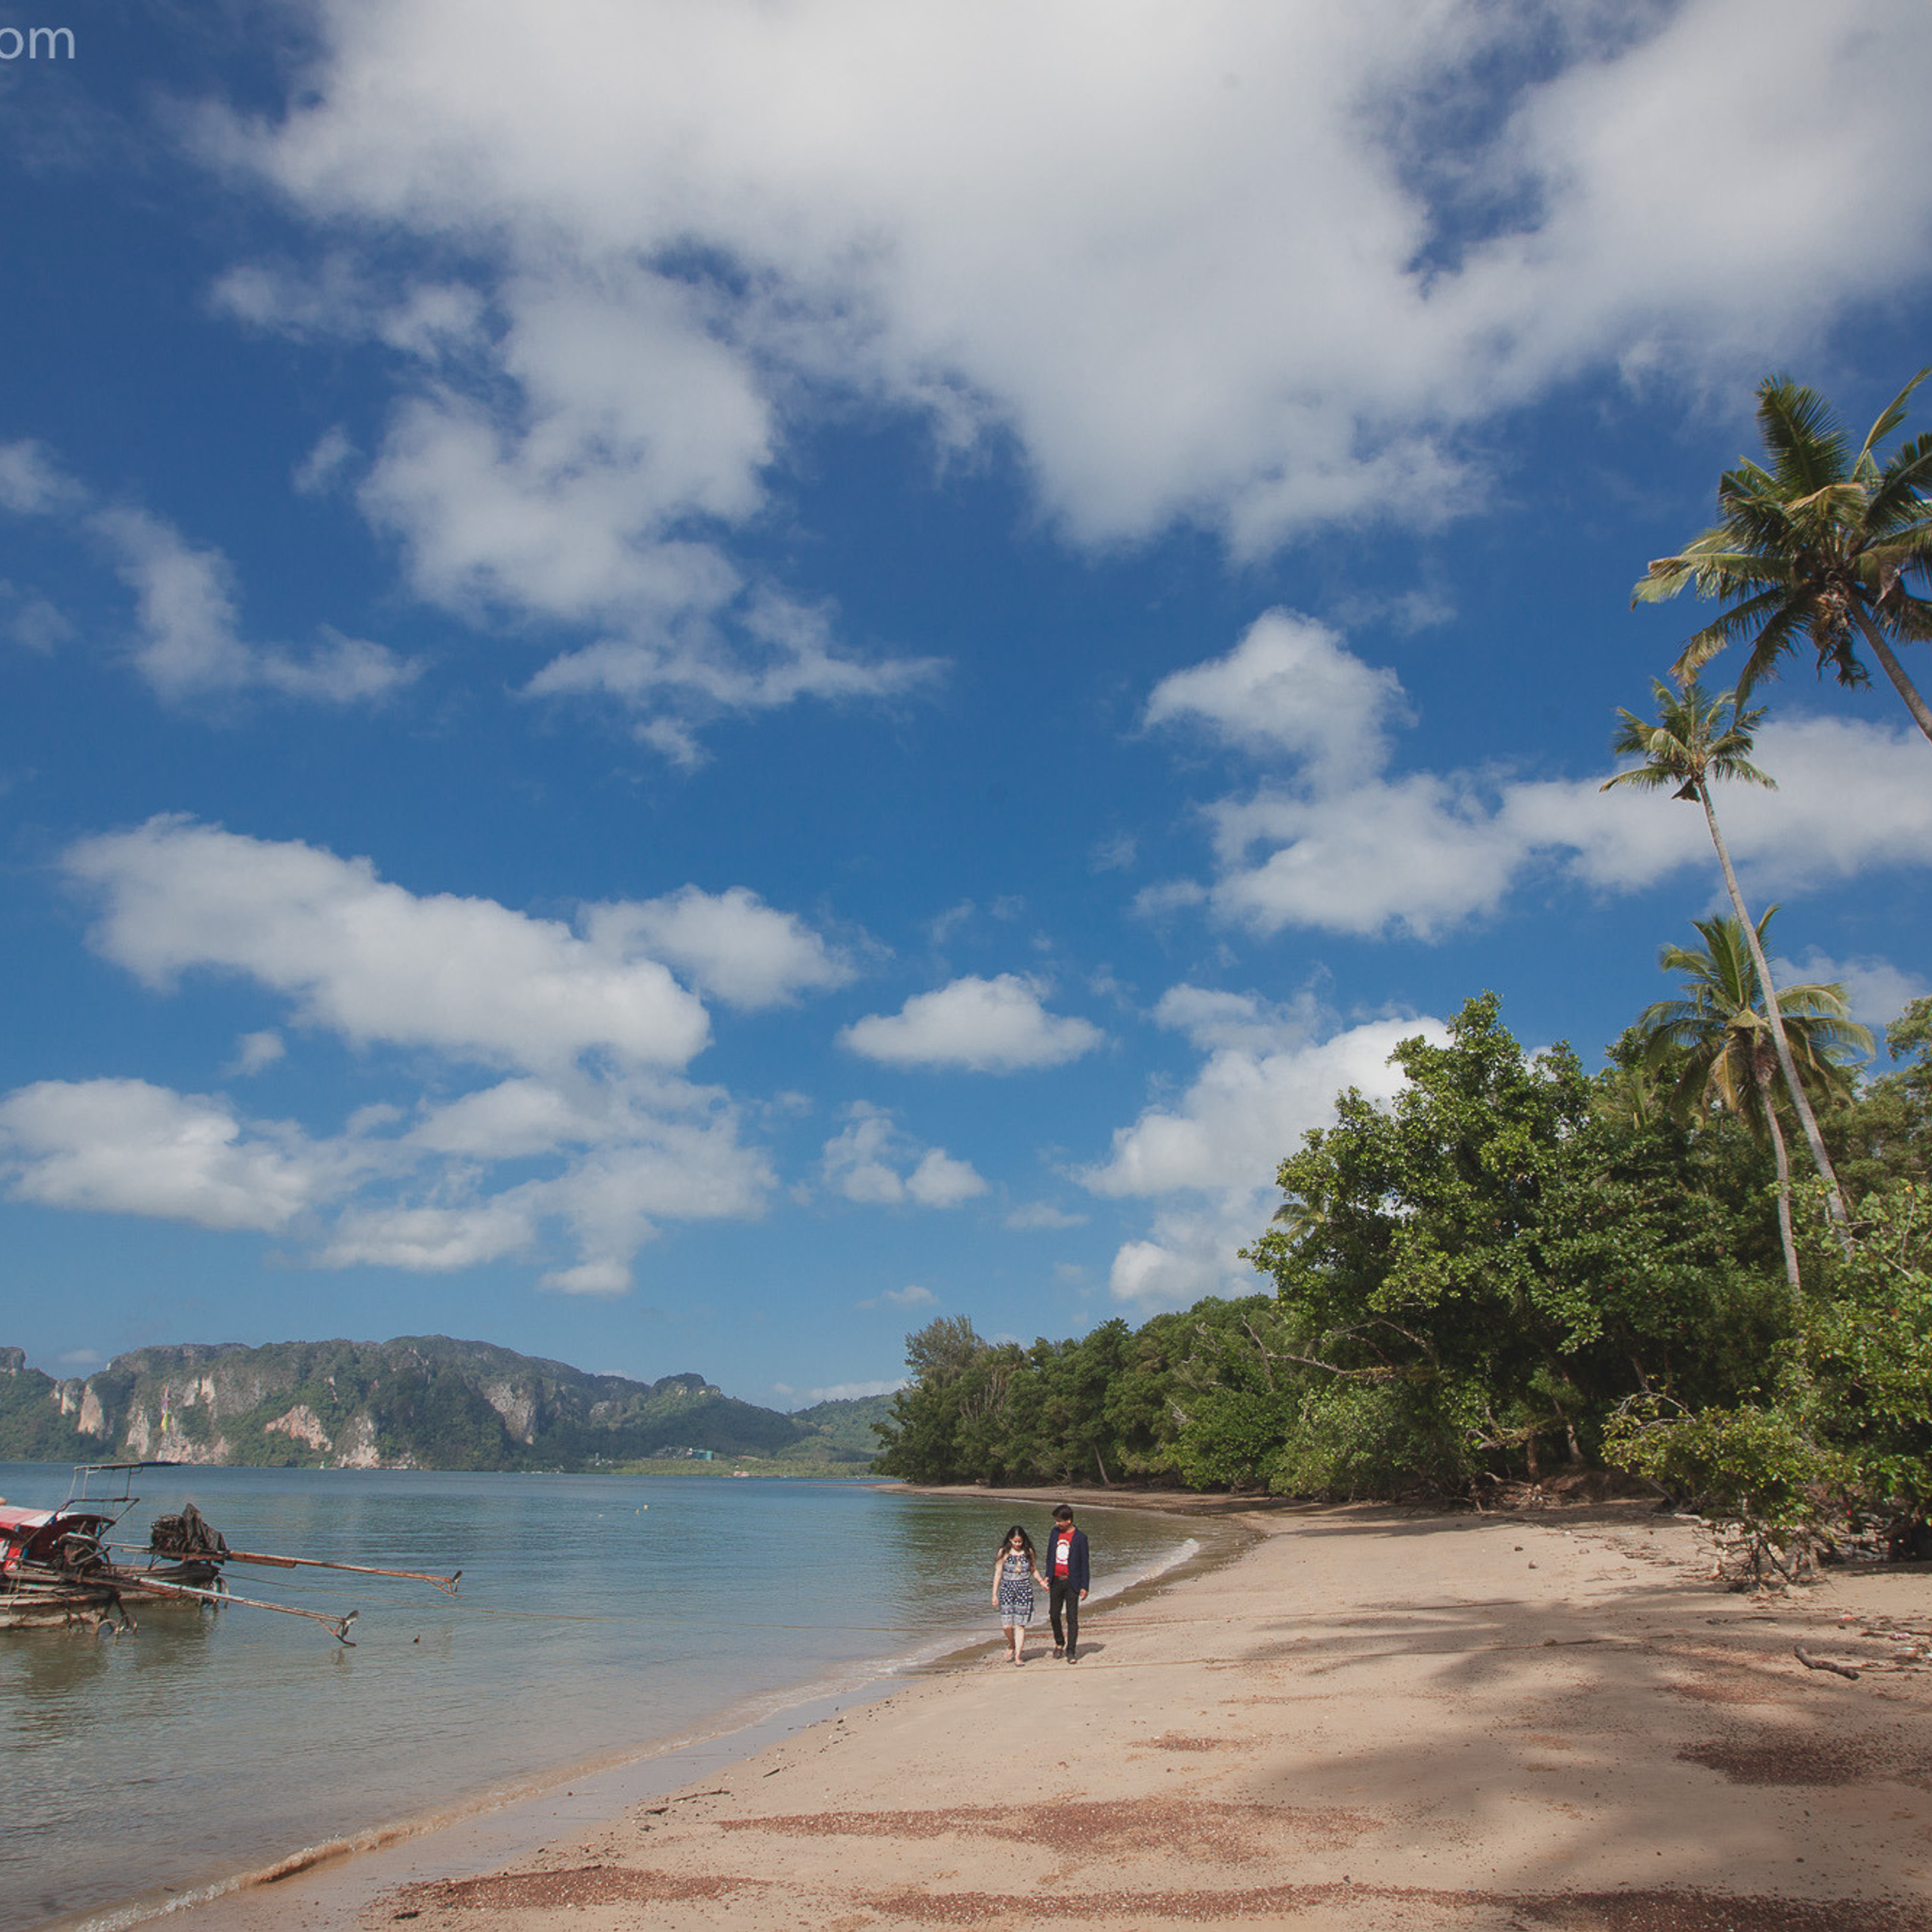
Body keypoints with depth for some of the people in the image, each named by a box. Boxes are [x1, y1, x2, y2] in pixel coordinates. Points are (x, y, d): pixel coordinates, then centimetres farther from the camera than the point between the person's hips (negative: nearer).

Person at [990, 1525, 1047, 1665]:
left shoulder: (1028, 1552, 5)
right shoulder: (1004, 1553, 0)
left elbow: (1034, 1570, 14)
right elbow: (998, 1574, 2)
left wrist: (1041, 1581, -5)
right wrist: (994, 1594, -1)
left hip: (1025, 1590, 1)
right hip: (1007, 1589, -1)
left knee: (1020, 1625, -2)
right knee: (1007, 1625, -6)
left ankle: (1018, 1656, 7)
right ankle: (1012, 1645, 24)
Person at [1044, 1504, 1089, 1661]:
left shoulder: (1080, 1537, -8)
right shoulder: (1055, 1532, 6)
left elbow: (1084, 1563, -6)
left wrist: (1084, 1587, -7)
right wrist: (1048, 1576, 12)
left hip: (1072, 1583, -5)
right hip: (1056, 1581, 5)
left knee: (1072, 1618, -3)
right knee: (1054, 1615, 10)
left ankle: (1071, 1651, 3)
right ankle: (1059, 1643, 32)